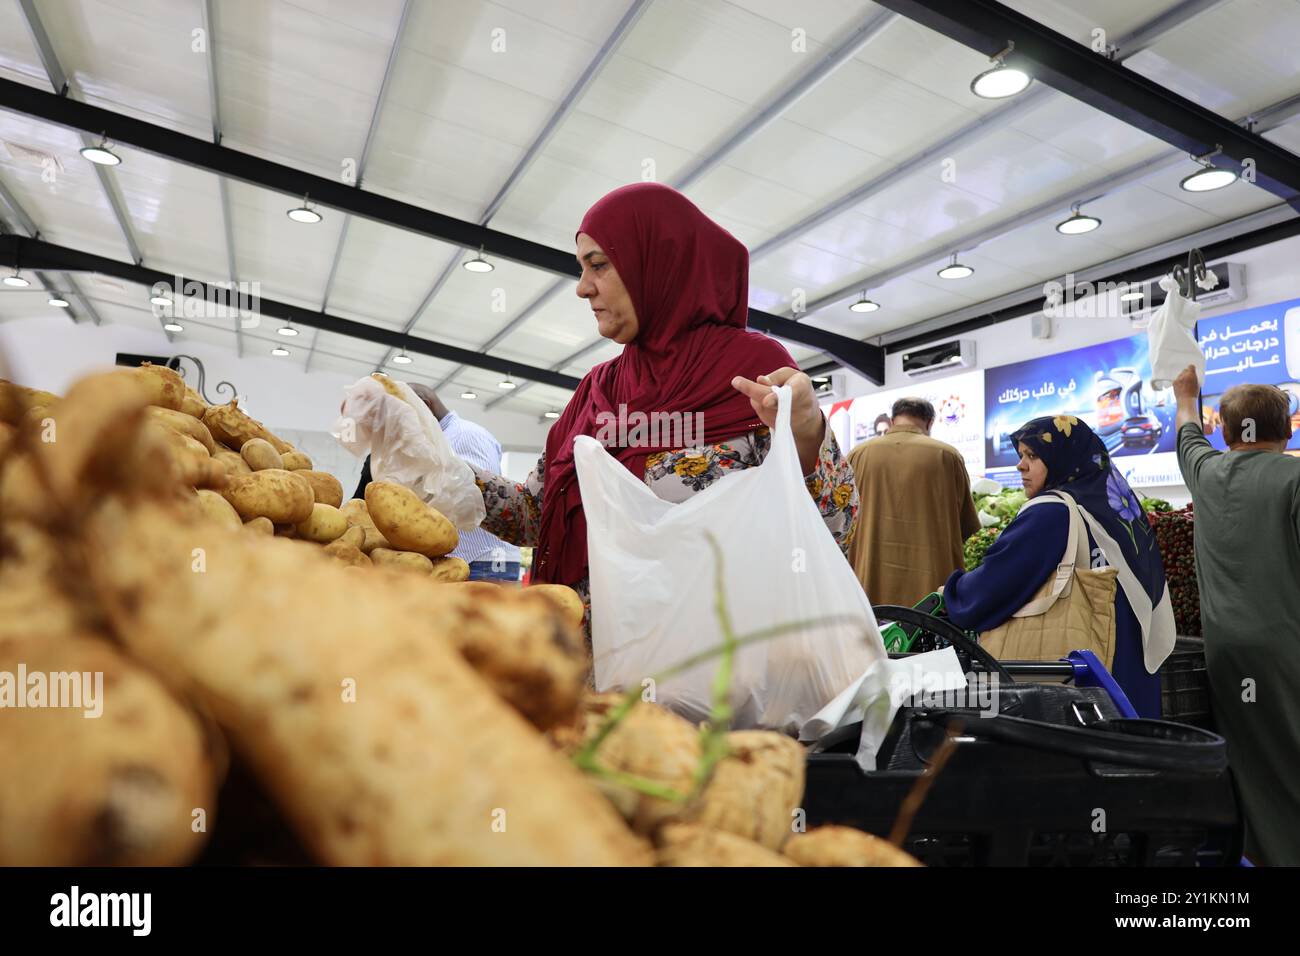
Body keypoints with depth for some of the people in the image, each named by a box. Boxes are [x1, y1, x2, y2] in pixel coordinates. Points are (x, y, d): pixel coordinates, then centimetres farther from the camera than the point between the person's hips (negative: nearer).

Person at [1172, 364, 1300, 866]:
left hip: (1221, 641, 5)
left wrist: (1186, 396, 49)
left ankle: (1256, 846, 22)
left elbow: (1189, 437, 31)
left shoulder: (1207, 471, 9)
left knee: (1243, 752, 12)